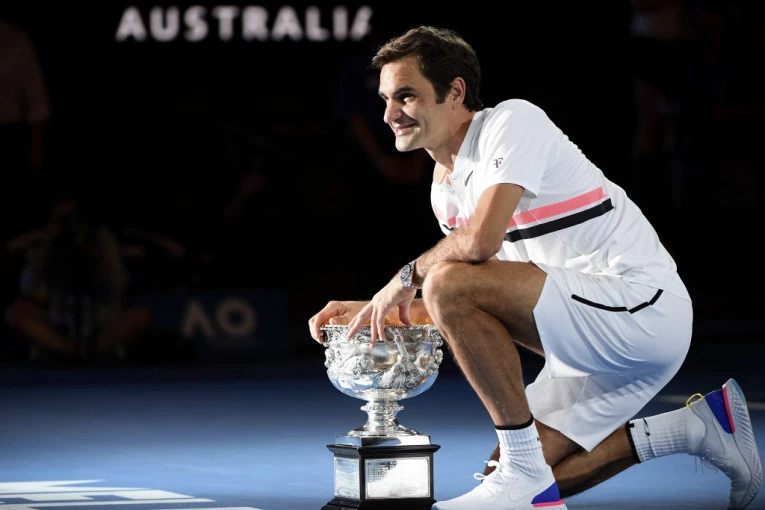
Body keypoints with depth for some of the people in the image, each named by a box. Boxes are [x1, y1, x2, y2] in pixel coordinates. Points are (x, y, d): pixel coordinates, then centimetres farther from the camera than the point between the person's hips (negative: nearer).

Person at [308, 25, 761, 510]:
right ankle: (690, 429, 14)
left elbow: (480, 240, -27)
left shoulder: (514, 121, -12)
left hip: (642, 307, -10)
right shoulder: (446, 187, 15)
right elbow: (467, 307, 23)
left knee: (448, 282, -24)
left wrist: (409, 276, -9)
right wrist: (369, 310, 13)